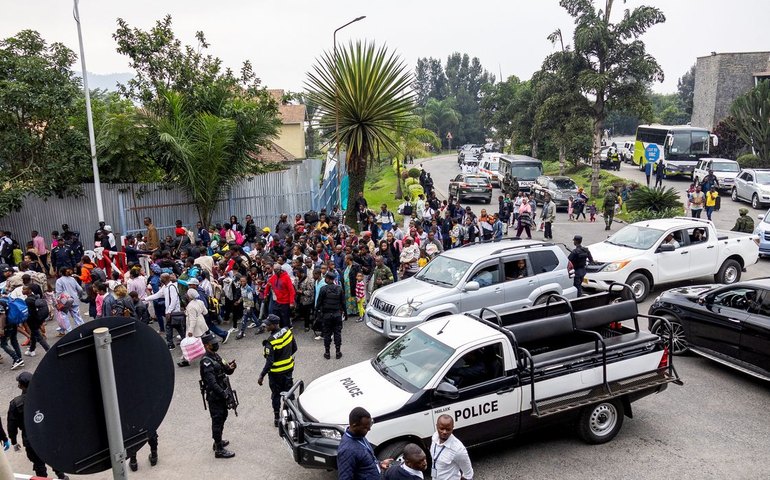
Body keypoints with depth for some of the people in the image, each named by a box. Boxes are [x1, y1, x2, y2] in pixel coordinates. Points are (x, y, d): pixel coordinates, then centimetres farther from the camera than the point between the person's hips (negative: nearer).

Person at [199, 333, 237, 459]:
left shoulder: (216, 356, 9)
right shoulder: (206, 362, -21)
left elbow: (227, 371, 11)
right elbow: (212, 382, -27)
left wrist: (231, 367, -11)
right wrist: (223, 394, -27)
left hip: (221, 395, 9)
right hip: (214, 396, -9)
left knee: (223, 417, 21)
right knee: (217, 421, -3)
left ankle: (218, 442, 38)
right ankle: (219, 450, 5)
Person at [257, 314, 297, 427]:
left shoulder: (271, 342, -27)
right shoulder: (288, 332, -10)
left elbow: (269, 362, -25)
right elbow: (294, 348, 3)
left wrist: (262, 376, -17)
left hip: (276, 372, -5)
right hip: (289, 368, 5)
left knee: (276, 394, 12)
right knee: (289, 392, 19)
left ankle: (277, 418, 23)